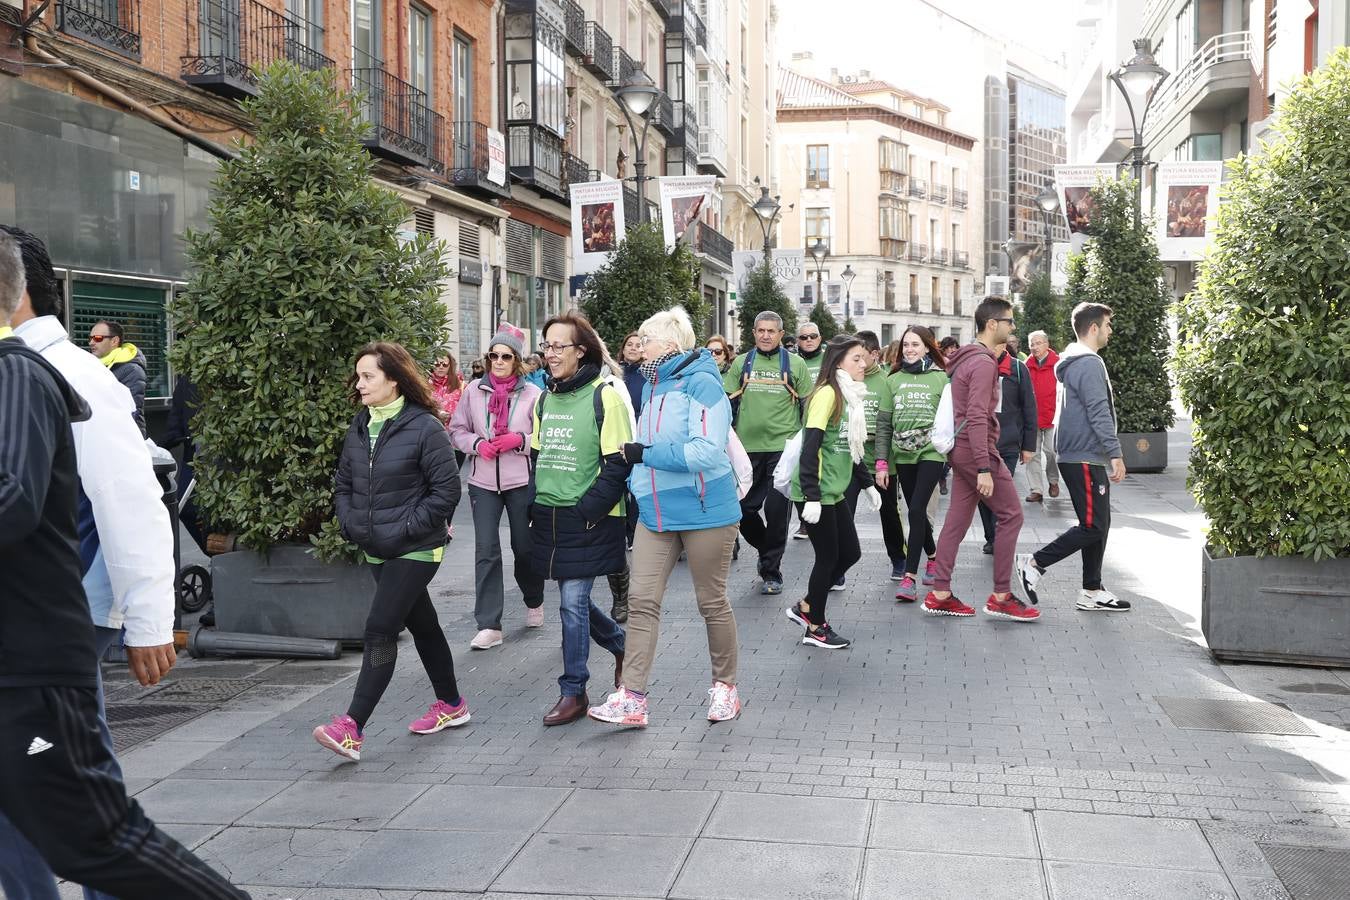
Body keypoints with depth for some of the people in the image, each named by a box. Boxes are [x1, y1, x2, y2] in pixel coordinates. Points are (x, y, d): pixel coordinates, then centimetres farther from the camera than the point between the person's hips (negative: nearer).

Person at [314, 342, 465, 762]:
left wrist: (403, 530, -17)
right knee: (421, 625, 17)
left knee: (380, 629, -12)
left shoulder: (424, 428, -14)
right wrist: (350, 522, 1)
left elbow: (446, 490, -15)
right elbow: (344, 484, 18)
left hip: (415, 551, -7)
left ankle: (352, 729, -13)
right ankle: (451, 704, 32)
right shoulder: (359, 428, 8)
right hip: (376, 550, 7)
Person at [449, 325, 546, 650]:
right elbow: (457, 431, 9)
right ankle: (488, 625, 1)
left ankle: (534, 602, 40)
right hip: (483, 482, 1)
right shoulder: (473, 391, 3)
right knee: (486, 551, -3)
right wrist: (477, 444, -10)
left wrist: (520, 440, -15)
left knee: (524, 547, 12)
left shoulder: (532, 394, -3)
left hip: (521, 481, -1)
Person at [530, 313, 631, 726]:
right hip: (550, 517, 7)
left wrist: (588, 510, -17)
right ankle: (621, 643, 38)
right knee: (573, 599, 13)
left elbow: (618, 463, -12)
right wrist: (533, 506, 8)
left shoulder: (605, 396, -10)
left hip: (588, 520, -7)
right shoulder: (546, 398, 12)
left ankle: (573, 692, 6)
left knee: (574, 601, -6)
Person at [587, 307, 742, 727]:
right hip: (657, 513, 7)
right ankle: (632, 698, 1)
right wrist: (636, 470, 7)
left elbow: (707, 452, -24)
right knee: (641, 600, -1)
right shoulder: (653, 385, 11)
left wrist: (646, 454, -20)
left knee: (712, 603, 7)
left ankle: (725, 687, 25)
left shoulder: (701, 383, -14)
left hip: (704, 512, -7)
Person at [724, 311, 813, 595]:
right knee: (743, 509, 5)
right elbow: (727, 404, 10)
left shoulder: (795, 364, 2)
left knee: (777, 511, -3)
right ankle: (767, 550, 33)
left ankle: (772, 572, 10)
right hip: (747, 448, 2)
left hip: (783, 448, -2)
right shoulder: (741, 363, 7)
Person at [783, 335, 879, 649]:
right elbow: (810, 447, -22)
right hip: (816, 493, -9)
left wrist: (867, 484, 23)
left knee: (850, 553, 12)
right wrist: (811, 496, -26)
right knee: (828, 557, 0)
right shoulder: (827, 393, -17)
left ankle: (806, 607, 26)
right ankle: (815, 627, 16)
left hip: (835, 493, 9)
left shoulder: (850, 396, 11)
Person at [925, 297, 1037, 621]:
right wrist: (984, 468, -26)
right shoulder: (983, 363, -16)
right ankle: (1001, 597, 1)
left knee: (957, 519, 10)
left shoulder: (966, 359, 16)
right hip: (976, 450, -10)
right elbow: (977, 418, -23)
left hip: (961, 449, 10)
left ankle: (939, 594, 12)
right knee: (1010, 514, -2)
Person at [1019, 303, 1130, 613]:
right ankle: (1035, 564, -3)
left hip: (1085, 457, 11)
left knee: (1098, 524, 11)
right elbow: (1099, 412, -21)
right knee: (1093, 526, -8)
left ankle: (1092, 592, 14)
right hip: (1084, 458, -11)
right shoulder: (1089, 363, -14)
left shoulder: (1077, 362, 19)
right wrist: (1115, 453, -21)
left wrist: (1108, 453, 27)